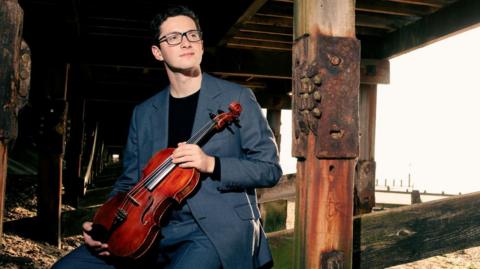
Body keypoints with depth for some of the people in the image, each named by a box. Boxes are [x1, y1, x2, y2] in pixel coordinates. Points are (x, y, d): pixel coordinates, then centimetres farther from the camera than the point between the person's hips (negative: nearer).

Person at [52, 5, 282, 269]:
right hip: (155, 229, 4)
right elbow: (129, 182, 16)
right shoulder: (143, 113, 12)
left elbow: (270, 168, -2)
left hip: (219, 226, -3)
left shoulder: (236, 97, 1)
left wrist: (212, 164, -17)